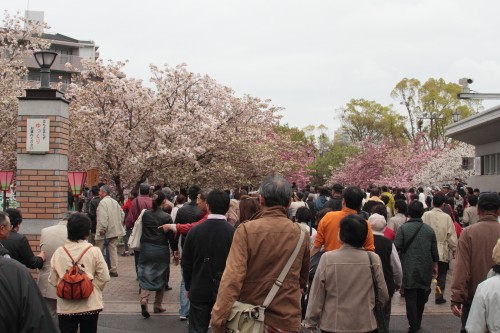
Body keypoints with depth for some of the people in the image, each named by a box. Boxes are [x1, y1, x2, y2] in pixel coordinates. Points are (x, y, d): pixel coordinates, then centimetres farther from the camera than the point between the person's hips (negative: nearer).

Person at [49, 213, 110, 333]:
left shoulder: (58, 252, -5)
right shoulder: (94, 252, -11)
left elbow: (52, 280, 1)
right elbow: (104, 278, -8)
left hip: (65, 307, 1)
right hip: (90, 305, -1)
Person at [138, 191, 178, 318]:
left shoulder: (145, 214, -3)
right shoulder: (166, 217, -11)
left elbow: (141, 230, 6)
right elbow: (171, 236, -8)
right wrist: (175, 252, -1)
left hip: (146, 249, 2)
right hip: (161, 250, -2)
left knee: (145, 275, 7)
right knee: (160, 277, 13)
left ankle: (144, 298, -18)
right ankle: (157, 305, 19)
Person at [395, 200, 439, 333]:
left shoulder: (403, 228, -12)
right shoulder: (429, 230, 0)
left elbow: (397, 247, -15)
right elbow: (434, 251, 6)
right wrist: (435, 265, 20)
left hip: (409, 269, -4)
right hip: (425, 270, 4)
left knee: (411, 298, -1)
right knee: (421, 297, 17)